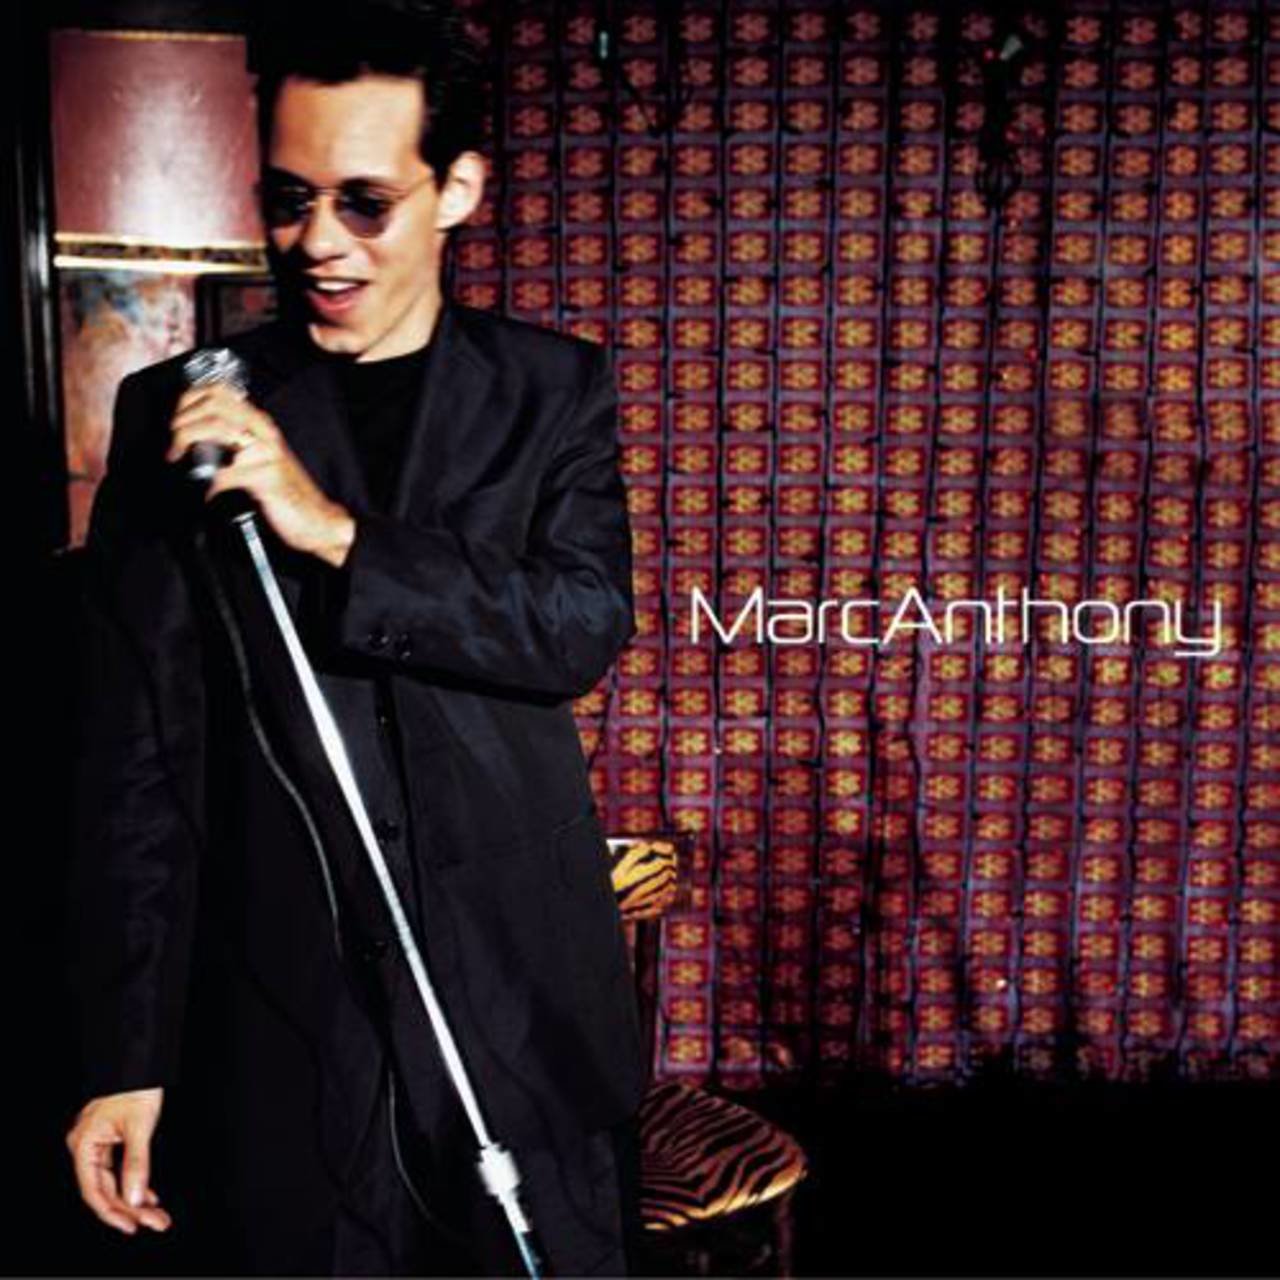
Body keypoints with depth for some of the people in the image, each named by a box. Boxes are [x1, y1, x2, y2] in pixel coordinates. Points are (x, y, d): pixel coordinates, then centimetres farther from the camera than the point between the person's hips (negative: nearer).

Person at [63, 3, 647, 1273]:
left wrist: (335, 531, -22)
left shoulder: (553, 389, 2)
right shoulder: (181, 413, -1)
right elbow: (138, 759, -2)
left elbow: (587, 625, -11)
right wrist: (126, 1055, -2)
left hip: (525, 992, 1)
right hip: (285, 1019, 0)